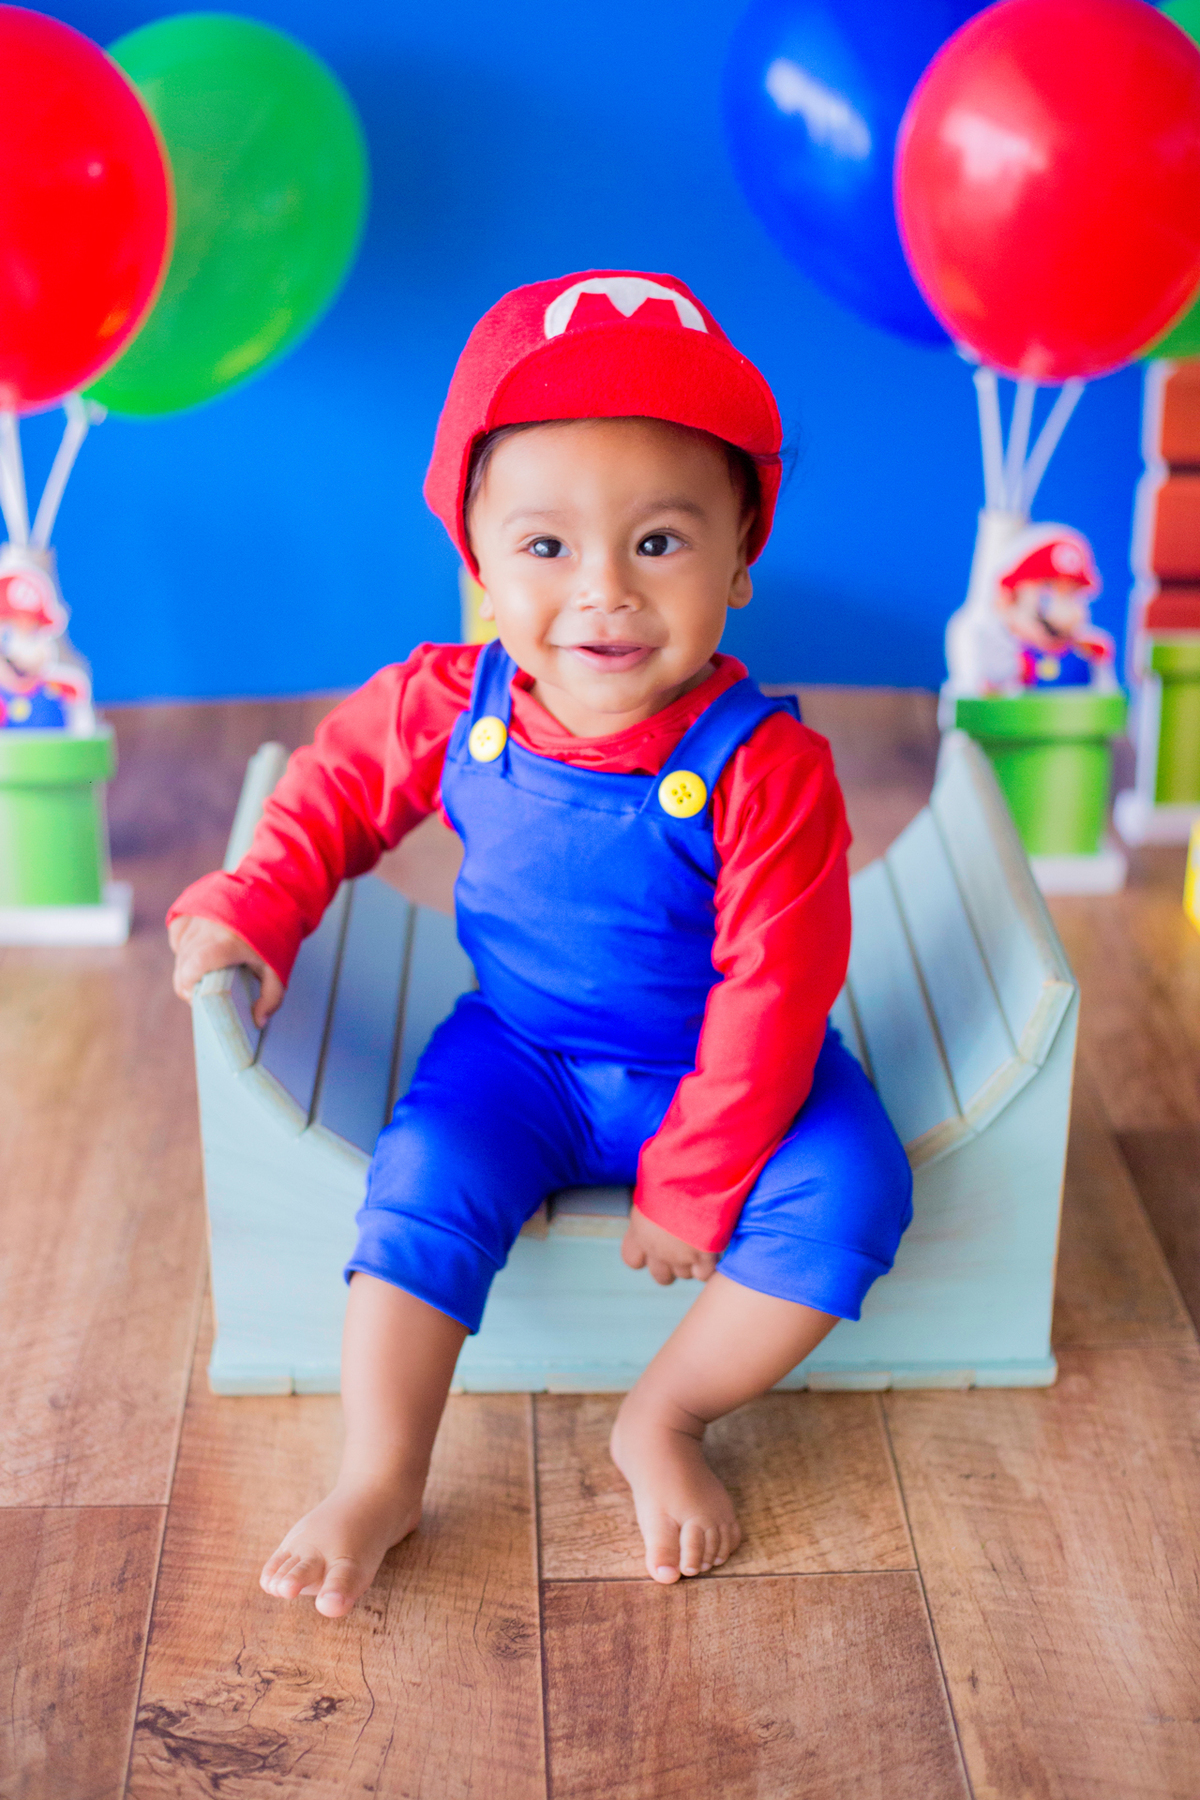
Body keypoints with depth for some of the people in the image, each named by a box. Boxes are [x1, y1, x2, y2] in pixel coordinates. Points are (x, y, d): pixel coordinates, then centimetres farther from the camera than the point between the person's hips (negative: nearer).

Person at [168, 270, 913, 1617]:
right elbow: (340, 782, 8)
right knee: (421, 1188, -22)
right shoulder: (454, 707, -14)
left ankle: (662, 1421, -2)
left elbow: (773, 991, -20)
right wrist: (252, 908, -4)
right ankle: (381, 1480, -4)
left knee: (848, 1195, -22)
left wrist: (692, 1187, -18)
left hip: (716, 1069, -1)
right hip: (519, 1058, 2)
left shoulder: (763, 766, -26)